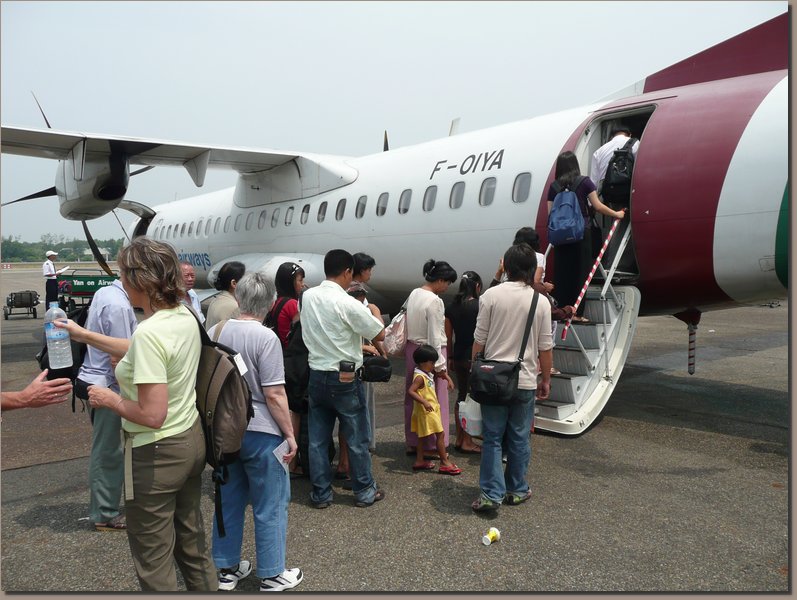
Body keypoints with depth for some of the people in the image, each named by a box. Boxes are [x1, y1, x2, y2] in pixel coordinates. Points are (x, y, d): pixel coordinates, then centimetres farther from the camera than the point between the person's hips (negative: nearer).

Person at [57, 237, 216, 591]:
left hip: (157, 454, -9)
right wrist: (85, 336, 24)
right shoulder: (185, 316, 0)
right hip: (192, 441, 9)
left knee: (154, 562, 11)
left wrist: (109, 399, -11)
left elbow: (152, 415, -27)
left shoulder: (149, 332, -26)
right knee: (193, 545, 23)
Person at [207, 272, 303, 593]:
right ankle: (272, 576, 19)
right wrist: (289, 434, -10)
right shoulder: (265, 338, -19)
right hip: (260, 433, -6)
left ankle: (228, 569, 30)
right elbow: (274, 394, -19)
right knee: (270, 506, 8)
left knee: (229, 500, 18)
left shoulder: (215, 332, 2)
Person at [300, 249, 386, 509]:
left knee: (318, 438, 11)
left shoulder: (307, 297, 2)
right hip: (344, 378, -6)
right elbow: (380, 334, -9)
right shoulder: (348, 304, -18)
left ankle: (321, 493, 20)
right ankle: (365, 491, 20)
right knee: (356, 438, 8)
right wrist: (374, 313, 9)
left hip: (316, 375, 6)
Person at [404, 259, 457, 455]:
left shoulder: (414, 294, 5)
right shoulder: (435, 301, -19)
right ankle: (431, 445, 12)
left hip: (412, 349, 9)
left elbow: (410, 324, 10)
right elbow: (435, 338, -20)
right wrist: (441, 367, -16)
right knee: (435, 401, 3)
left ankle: (412, 443, 26)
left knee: (413, 398, 15)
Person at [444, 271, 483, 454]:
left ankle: (459, 439, 24)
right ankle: (467, 442, 7)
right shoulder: (478, 305, -13)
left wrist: (450, 358, 17)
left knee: (461, 395, 17)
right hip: (474, 358, -6)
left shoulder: (451, 307, 5)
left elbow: (448, 337, 8)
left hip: (458, 357, 6)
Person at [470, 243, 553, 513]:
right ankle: (516, 490, 24)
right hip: (525, 380, 1)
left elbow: (479, 340, -5)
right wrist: (546, 379, 13)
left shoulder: (491, 295, -7)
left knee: (492, 437, 6)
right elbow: (545, 347, 1)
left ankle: (491, 493, 4)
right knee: (519, 438, 13)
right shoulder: (541, 301, -3)